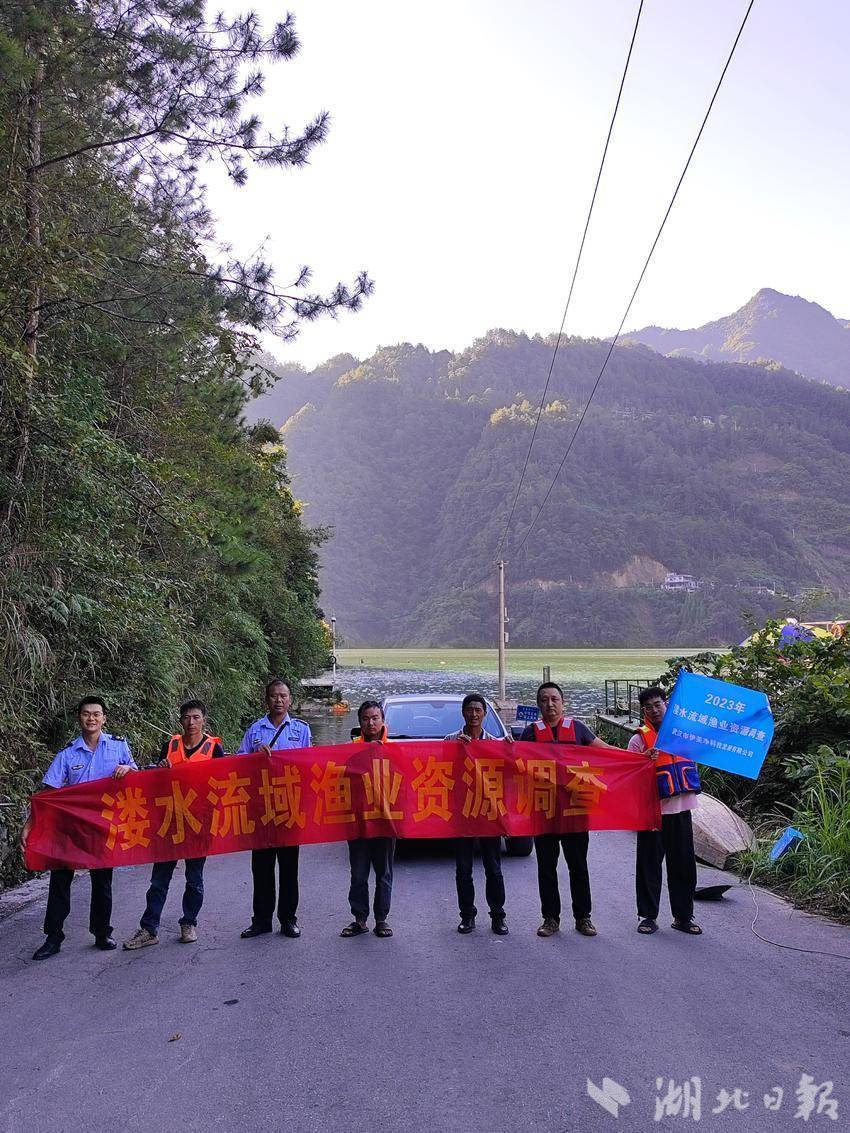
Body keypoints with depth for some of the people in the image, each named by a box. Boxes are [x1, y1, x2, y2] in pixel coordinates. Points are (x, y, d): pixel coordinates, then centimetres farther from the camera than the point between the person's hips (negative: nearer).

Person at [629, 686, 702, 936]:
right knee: (649, 865, 3)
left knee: (684, 864, 9)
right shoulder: (639, 739, -3)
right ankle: (648, 916, 15)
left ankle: (683, 916, 22)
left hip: (681, 810, 4)